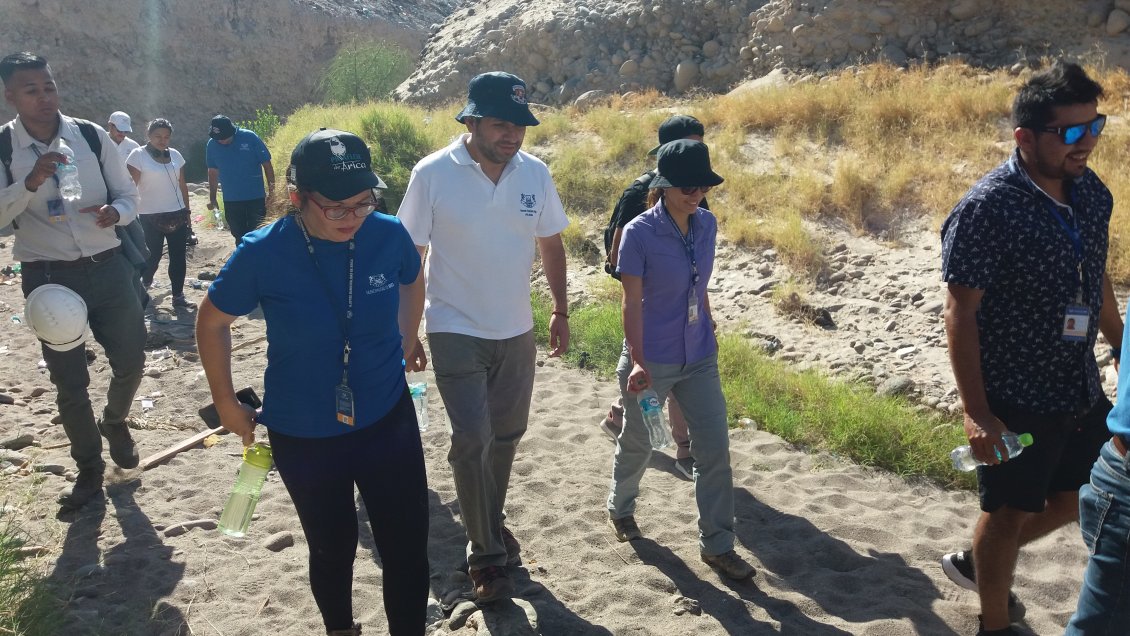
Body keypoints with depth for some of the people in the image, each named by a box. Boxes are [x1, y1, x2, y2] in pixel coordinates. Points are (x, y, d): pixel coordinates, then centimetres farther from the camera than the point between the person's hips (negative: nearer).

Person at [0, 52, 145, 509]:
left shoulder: (92, 136, -1)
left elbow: (128, 194, 6)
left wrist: (115, 211, -17)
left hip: (107, 267, 2)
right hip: (48, 277, -1)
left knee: (131, 360, 9)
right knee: (69, 382, 7)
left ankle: (115, 421, 43)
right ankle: (89, 469, 27)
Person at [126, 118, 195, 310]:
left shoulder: (175, 155, 8)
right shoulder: (138, 155, -7)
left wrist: (187, 211, 13)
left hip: (177, 215, 5)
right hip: (151, 217, -4)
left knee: (179, 258, 4)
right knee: (153, 256, 3)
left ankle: (178, 297, 11)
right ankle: (144, 284, 31)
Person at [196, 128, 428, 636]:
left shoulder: (389, 235, -15)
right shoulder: (262, 254, -19)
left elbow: (413, 287, 10)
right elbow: (212, 323, -1)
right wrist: (226, 403, 4)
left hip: (389, 422, 1)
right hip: (304, 438, -1)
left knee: (408, 553, 6)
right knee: (332, 551, 21)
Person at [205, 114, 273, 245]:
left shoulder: (250, 137, -12)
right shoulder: (212, 145, -3)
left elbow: (267, 164, -7)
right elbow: (213, 172, 8)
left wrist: (271, 191, -9)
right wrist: (212, 198, 9)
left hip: (256, 198, -3)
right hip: (231, 201, 3)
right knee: (240, 237, 13)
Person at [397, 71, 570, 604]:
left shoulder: (535, 173, -4)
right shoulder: (433, 174, -14)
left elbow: (551, 244, 8)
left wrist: (561, 312, 10)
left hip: (517, 332, 4)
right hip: (456, 332, -4)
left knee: (506, 437, 15)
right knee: (472, 440, -7)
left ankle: (492, 526, 37)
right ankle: (486, 554, 11)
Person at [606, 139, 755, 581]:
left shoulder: (707, 225, -1)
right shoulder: (639, 233, -17)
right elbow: (632, 302, -16)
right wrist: (637, 362, -22)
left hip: (699, 358, 5)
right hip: (651, 361, -4)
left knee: (715, 448, 3)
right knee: (638, 443, 15)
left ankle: (716, 544, 17)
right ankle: (620, 508, 44)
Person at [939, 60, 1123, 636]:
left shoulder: (1093, 193, 1)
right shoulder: (987, 209, -21)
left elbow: (1098, 285, 14)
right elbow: (959, 314, -20)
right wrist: (976, 411, -21)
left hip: (1081, 388, 7)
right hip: (1015, 399, -7)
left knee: (1081, 497, 21)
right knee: (1010, 512, 10)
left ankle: (975, 561, 42)